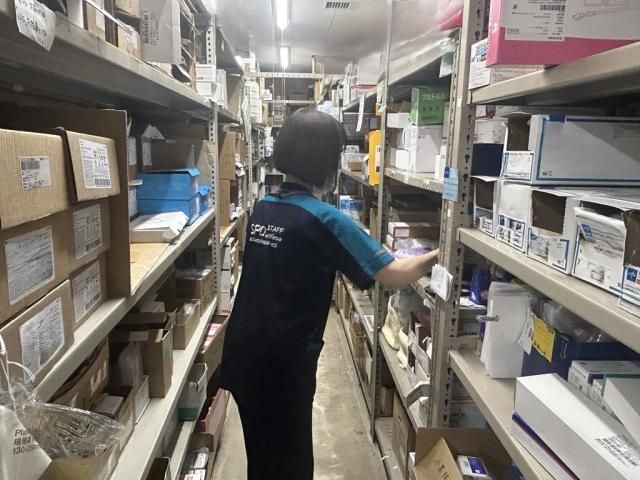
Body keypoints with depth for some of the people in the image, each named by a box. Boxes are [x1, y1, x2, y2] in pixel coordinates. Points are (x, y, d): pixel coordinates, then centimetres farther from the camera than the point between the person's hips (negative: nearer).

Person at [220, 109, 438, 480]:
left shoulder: (262, 208, 4)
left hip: (242, 352, 7)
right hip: (280, 362, -7)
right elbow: (395, 276, -18)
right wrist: (437, 255, 0)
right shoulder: (324, 219, -18)